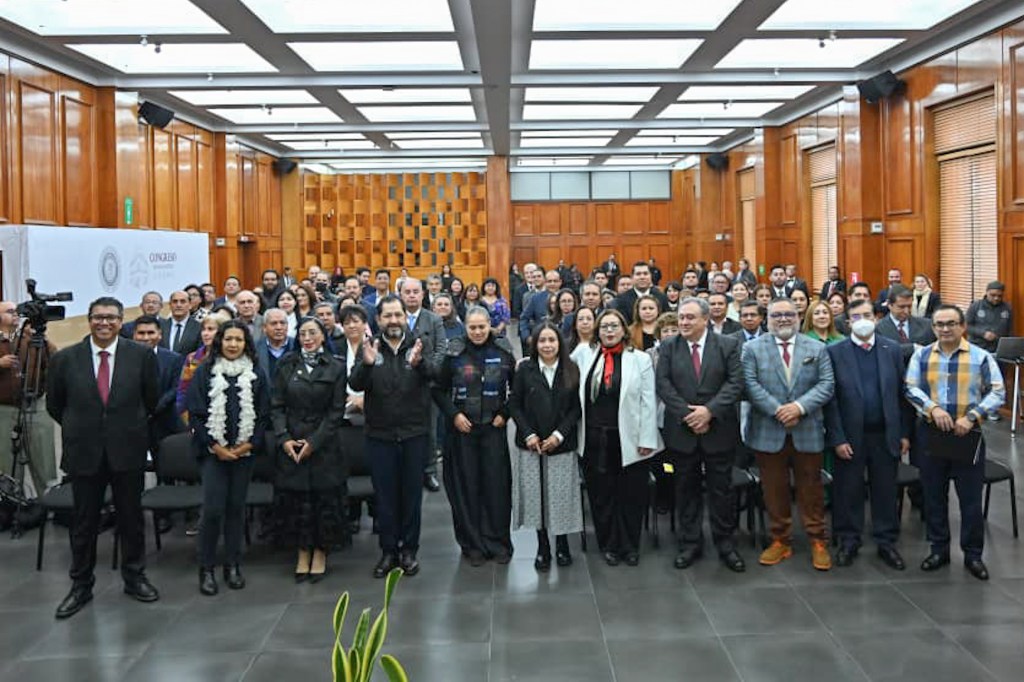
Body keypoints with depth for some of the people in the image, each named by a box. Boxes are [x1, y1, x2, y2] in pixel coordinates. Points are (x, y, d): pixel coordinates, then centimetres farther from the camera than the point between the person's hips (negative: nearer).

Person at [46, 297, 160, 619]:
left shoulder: (141, 356, -5)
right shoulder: (65, 359, -3)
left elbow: (151, 399, 7)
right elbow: (54, 404, 10)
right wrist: (79, 428, 12)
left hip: (128, 450, 0)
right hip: (84, 452, 1)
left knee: (131, 518, 11)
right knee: (83, 522, 10)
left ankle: (134, 578, 26)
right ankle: (81, 586, 23)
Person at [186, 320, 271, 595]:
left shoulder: (256, 375, 5)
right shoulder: (205, 372, 1)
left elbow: (264, 414, 5)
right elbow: (196, 413, -1)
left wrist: (249, 444, -7)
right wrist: (215, 446, -8)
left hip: (245, 450, 2)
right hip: (213, 450, -2)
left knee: (236, 507, 7)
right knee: (213, 509, -8)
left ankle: (233, 565, 18)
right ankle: (206, 569, 5)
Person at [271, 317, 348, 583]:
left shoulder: (335, 368, -2)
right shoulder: (286, 365, 4)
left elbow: (337, 411, -4)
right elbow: (276, 405, 4)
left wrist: (313, 441, -10)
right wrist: (284, 438, -9)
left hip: (323, 444, -1)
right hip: (289, 444, 2)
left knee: (325, 498, 1)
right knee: (294, 499, 4)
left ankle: (320, 553, 16)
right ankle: (303, 552, 17)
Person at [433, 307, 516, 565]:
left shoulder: (503, 352, 0)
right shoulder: (454, 353, -2)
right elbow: (438, 389, 4)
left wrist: (505, 413, 0)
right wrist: (454, 414, -5)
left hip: (493, 428, 0)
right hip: (462, 429, 0)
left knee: (496, 485, 1)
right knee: (466, 486, 2)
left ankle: (498, 542, 13)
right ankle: (473, 543, 13)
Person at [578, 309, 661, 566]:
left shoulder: (640, 359, 1)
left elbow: (648, 402, -2)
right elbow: (578, 398, 7)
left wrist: (647, 439, -8)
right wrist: (580, 436, 1)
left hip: (628, 440, -2)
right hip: (596, 440, 2)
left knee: (631, 495, 6)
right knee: (601, 495, 9)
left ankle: (630, 546, 20)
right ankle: (609, 545, 22)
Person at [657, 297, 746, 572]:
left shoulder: (728, 344, 0)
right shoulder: (668, 347, 4)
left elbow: (736, 382, -7)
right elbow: (663, 385, -4)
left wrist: (709, 410, -18)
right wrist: (687, 414, -14)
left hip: (719, 429, -1)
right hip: (681, 430, 1)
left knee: (721, 488, 5)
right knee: (687, 489, 9)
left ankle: (725, 543, 17)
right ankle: (690, 542, 20)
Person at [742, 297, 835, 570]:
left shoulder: (817, 348, 7)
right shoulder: (753, 348, 3)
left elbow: (826, 385, -2)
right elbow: (751, 385, -6)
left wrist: (800, 406, -16)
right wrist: (777, 410, -16)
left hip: (807, 432, 1)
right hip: (768, 432, 0)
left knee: (811, 489, 7)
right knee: (775, 490, 7)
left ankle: (818, 541, 17)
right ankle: (780, 540, 19)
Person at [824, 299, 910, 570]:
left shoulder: (892, 349, 4)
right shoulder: (834, 352, -4)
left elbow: (901, 393, 5)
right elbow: (830, 398, -6)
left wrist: (904, 433, 2)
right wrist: (837, 438, -10)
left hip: (886, 435, 2)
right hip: (850, 436, -2)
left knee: (886, 491, 10)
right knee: (848, 491, 8)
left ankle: (886, 542, 24)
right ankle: (848, 541, 23)